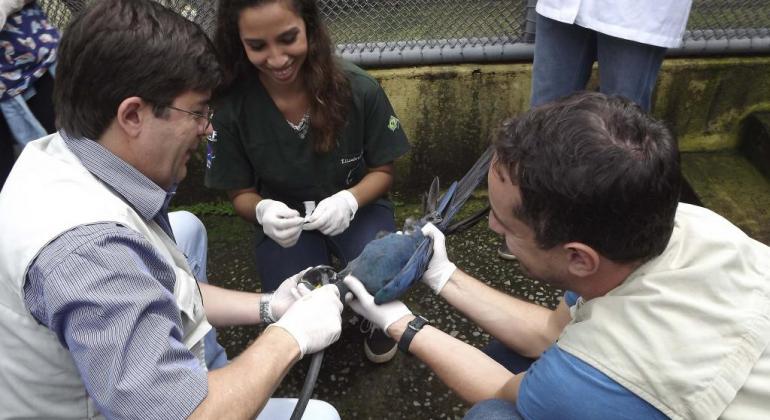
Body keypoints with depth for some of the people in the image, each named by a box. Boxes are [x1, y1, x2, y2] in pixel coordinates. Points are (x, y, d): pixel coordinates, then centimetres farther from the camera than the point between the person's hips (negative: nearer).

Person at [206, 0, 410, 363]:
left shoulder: (358, 88, -19)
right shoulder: (231, 107, -18)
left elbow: (382, 171, -6)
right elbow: (241, 193, -4)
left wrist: (349, 200, -27)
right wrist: (262, 210, -28)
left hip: (356, 207, 0)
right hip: (284, 217, 1)